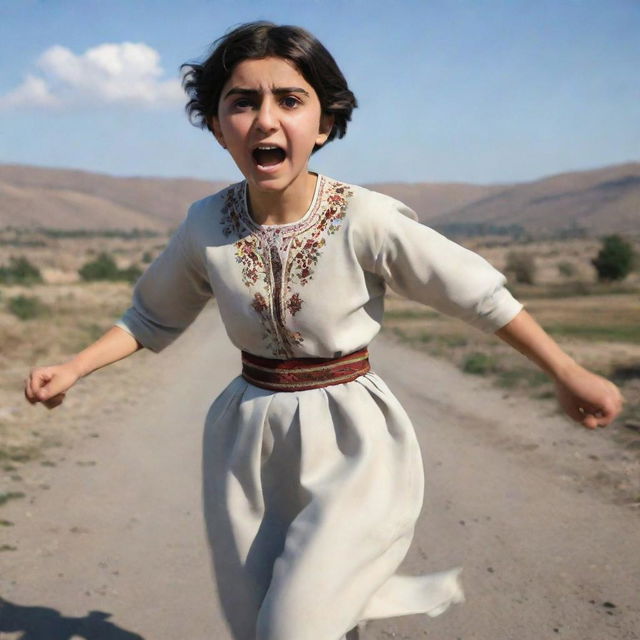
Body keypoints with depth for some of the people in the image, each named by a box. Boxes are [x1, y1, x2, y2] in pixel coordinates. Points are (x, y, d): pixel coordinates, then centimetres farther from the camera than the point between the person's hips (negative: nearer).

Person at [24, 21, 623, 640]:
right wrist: (72, 369, 2)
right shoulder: (205, 225, -7)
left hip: (350, 442, -4)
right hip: (248, 442, 4)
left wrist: (568, 373, -6)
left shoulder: (366, 219, -18)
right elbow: (152, 317, 11)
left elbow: (481, 295, -9)